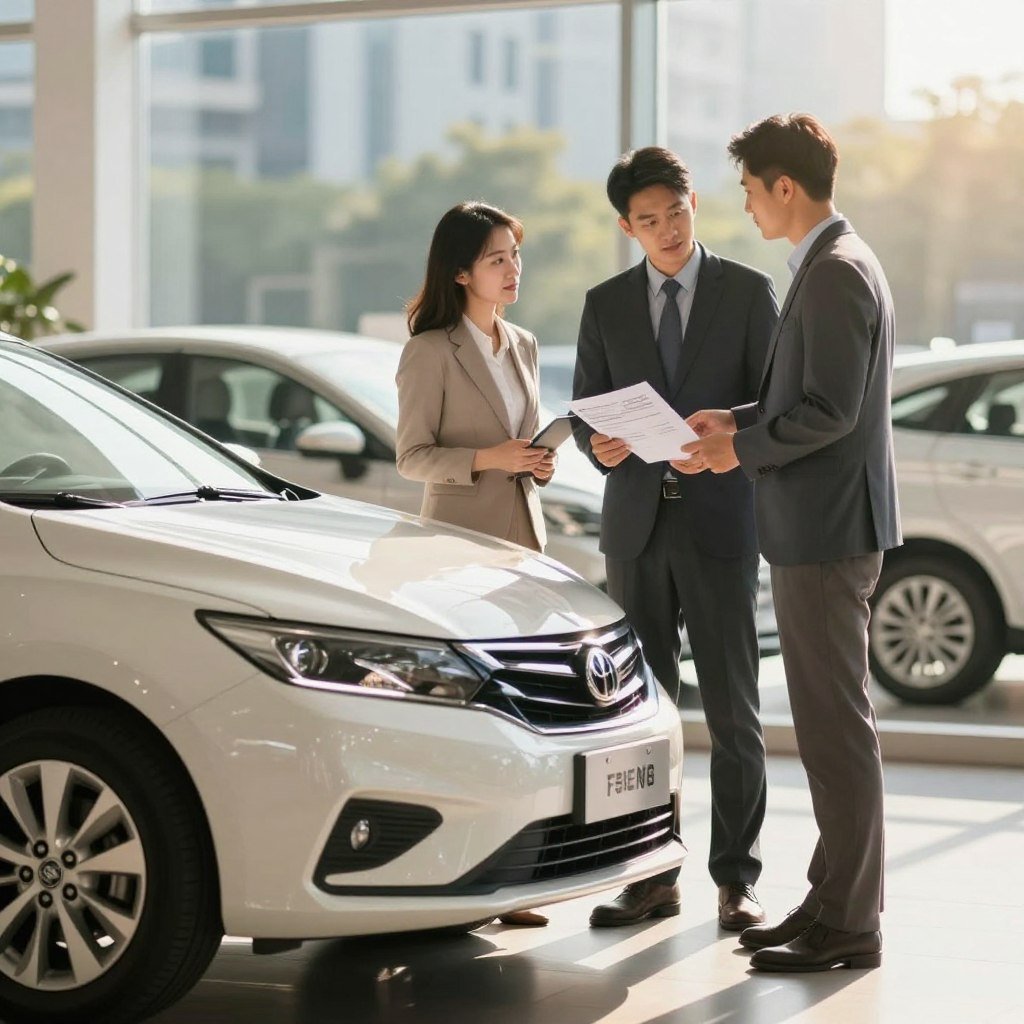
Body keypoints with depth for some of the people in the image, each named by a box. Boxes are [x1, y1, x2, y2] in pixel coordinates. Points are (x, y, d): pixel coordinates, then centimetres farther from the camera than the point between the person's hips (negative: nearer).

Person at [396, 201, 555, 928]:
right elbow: (412, 455, -7)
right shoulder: (431, 351, -6)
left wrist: (540, 460, 3)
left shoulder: (523, 347, 16)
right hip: (460, 539, -7)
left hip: (523, 536, 7)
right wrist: (487, 458, -20)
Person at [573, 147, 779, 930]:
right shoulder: (606, 305, 11)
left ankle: (736, 879, 5)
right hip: (636, 522, 3)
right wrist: (600, 446, -12)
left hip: (719, 520, -3)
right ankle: (653, 877, 12)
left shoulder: (748, 292, 3)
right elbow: (586, 410, 11)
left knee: (733, 710, -2)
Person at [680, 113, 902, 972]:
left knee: (836, 725, -6)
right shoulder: (833, 266, 15)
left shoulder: (836, 274, -17)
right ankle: (838, 901, 21)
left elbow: (829, 410, -22)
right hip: (819, 526, 11)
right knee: (831, 723, 14)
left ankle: (847, 925, 0)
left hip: (827, 530, -11)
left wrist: (741, 450, -12)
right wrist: (736, 420, 12)